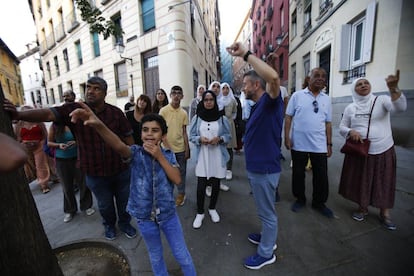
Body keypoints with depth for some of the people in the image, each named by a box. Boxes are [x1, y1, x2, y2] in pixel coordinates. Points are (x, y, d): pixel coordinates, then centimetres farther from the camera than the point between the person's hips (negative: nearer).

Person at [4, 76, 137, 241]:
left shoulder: (116, 112, -8)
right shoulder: (74, 110, -7)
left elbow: (128, 138, -4)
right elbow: (48, 113, -20)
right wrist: (19, 115, -39)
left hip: (121, 170, 0)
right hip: (95, 173, 1)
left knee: (124, 201, 19)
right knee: (105, 204, 22)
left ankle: (125, 224, 48)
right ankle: (109, 225, 52)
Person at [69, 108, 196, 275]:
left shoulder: (168, 155, -8)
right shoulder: (136, 153, -14)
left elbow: (177, 180, -18)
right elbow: (119, 146, -36)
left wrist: (159, 157, -24)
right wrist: (98, 125, -54)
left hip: (168, 214, 1)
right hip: (145, 217, 0)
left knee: (182, 255, 19)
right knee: (155, 255, 25)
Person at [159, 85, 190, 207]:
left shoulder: (184, 113, 2)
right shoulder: (163, 110, -5)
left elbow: (184, 132, 5)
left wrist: (187, 149, 3)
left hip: (180, 148, 2)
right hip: (167, 148, -2)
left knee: (181, 172, 12)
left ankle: (181, 193, 30)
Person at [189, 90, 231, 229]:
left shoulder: (222, 118, -1)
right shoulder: (197, 118, -1)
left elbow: (228, 136, 3)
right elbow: (191, 136, 2)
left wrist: (219, 139, -16)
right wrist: (200, 139, -18)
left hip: (218, 156, 1)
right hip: (202, 156, -1)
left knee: (216, 184, 13)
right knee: (201, 185, 0)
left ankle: (212, 208, 37)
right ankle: (200, 212, 22)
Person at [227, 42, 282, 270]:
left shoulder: (270, 101, -17)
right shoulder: (257, 107, 11)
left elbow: (274, 77, -39)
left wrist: (245, 54, -32)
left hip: (265, 169, -9)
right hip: (257, 167, 9)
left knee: (267, 212, 11)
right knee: (265, 210, 26)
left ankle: (266, 253, 32)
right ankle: (268, 237, 49)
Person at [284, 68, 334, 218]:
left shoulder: (327, 99, 9)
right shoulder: (297, 95, -1)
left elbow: (328, 123, 11)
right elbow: (288, 117, -2)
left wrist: (329, 144, 9)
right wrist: (287, 137, -9)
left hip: (320, 145, 3)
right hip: (298, 143, -2)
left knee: (321, 176, 9)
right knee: (298, 174, 10)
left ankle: (319, 203, 30)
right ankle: (300, 199, 31)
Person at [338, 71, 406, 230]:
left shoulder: (381, 100, -4)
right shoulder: (350, 108, 2)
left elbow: (400, 107, -24)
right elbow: (342, 128, 4)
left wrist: (393, 89, -39)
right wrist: (350, 131, -17)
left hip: (383, 151, -1)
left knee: (384, 182, 12)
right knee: (360, 181, 12)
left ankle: (385, 214, 31)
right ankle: (363, 208, 33)